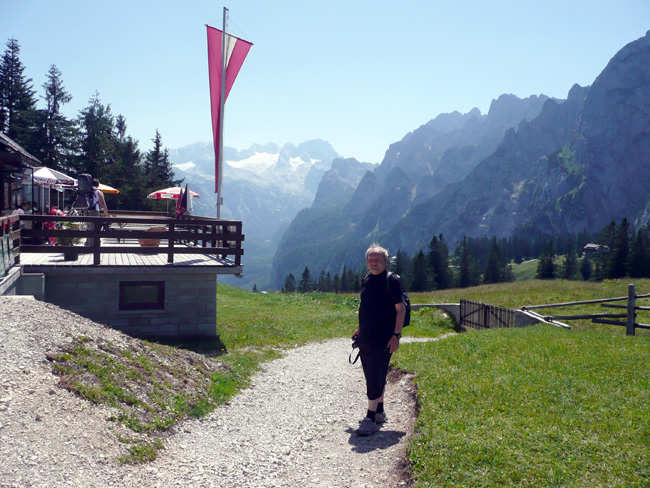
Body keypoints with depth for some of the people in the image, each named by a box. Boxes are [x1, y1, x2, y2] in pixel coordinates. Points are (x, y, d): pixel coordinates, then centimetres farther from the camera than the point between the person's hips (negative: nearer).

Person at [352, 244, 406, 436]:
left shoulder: (392, 280, -9)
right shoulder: (367, 280, 13)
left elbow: (400, 309, -10)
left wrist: (396, 335, -15)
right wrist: (360, 329, 20)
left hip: (383, 339, -7)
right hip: (366, 339, 7)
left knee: (376, 378, -8)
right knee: (373, 376, 15)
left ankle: (371, 418, -4)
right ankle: (379, 412, 28)